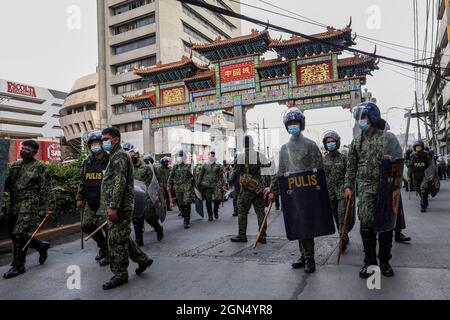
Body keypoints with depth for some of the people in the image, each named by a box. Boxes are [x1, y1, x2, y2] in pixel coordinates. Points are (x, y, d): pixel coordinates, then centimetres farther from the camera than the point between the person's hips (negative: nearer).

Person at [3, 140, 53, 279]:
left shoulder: (39, 167, -6)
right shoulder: (16, 165, 13)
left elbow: (45, 189, -8)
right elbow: (7, 182, 19)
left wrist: (47, 207, -10)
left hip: (29, 205, -8)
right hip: (14, 205, 8)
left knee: (19, 234, -8)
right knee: (13, 233, 13)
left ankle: (18, 266, 7)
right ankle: (42, 246, 30)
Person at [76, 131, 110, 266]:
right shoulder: (87, 161, 9)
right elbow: (82, 180, 14)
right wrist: (79, 198, 12)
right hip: (90, 201, 6)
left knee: (108, 227, 0)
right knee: (87, 225, 8)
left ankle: (109, 253, 20)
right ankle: (102, 245, 31)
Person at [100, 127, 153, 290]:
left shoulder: (120, 156, -12)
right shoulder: (115, 156, 20)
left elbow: (120, 183, -21)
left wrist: (113, 207, -24)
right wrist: (111, 206, 24)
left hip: (120, 207, -10)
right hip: (118, 206, 10)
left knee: (117, 241, -2)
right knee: (121, 239, 16)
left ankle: (120, 275, 10)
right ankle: (143, 260, 27)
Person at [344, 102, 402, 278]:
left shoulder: (388, 138, 2)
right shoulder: (356, 142, 10)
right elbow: (351, 167, 12)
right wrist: (348, 186, 4)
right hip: (366, 188, 1)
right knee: (366, 224, -5)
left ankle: (384, 260, 23)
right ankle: (369, 261, 9)